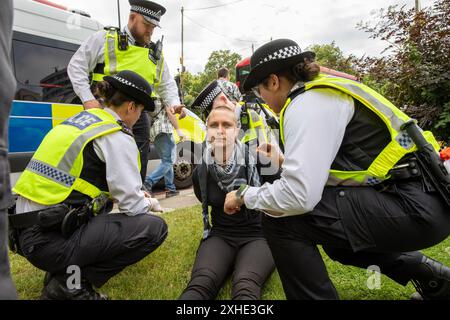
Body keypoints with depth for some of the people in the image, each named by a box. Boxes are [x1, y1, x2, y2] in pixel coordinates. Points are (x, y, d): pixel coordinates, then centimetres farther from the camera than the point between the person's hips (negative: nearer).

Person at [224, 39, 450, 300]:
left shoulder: (306, 104, -15)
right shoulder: (324, 91, 14)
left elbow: (298, 195, -24)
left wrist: (245, 196, -8)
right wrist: (285, 161, 29)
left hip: (413, 207, -10)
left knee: (282, 220, -14)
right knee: (333, 235, 29)